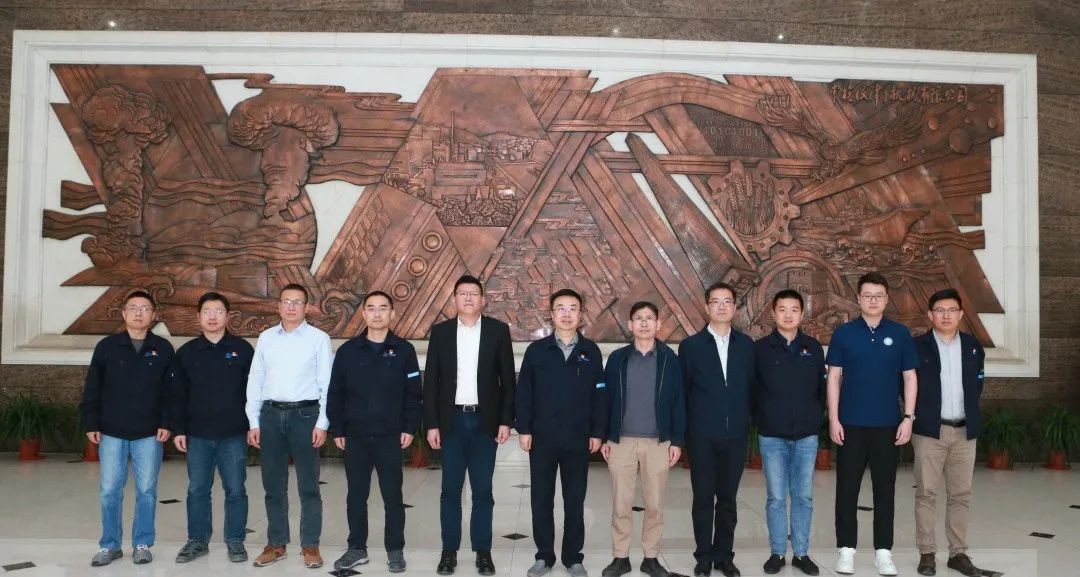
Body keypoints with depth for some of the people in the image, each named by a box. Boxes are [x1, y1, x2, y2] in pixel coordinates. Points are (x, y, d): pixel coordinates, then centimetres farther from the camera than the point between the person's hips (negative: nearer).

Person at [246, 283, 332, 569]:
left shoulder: (319, 338, -1)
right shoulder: (266, 338, 9)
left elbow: (326, 383, -2)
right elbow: (255, 381, 10)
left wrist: (322, 423, -7)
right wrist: (254, 422, 6)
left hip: (305, 414, -3)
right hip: (271, 414, 3)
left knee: (308, 485, 3)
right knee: (273, 485, 10)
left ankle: (310, 545, 13)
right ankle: (276, 543, 22)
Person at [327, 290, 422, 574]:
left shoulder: (404, 350, 0)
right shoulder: (348, 350, 3)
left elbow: (413, 394, 1)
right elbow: (335, 393, 5)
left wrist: (410, 428, -5)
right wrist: (336, 429, 1)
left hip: (390, 437, -2)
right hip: (354, 437, 2)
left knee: (392, 495, 4)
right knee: (356, 495, 10)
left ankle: (395, 550, 16)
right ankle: (357, 548, 23)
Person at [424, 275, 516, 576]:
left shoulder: (498, 330, 1)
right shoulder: (440, 331, 3)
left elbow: (507, 379, 1)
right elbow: (431, 380, 3)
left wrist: (506, 420, -5)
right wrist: (431, 423, -2)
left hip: (485, 420, -1)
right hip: (452, 420, 1)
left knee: (483, 490, 5)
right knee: (450, 489, 6)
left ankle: (483, 552, 15)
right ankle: (449, 551, 17)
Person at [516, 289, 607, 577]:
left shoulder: (591, 351, 3)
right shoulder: (536, 350, 1)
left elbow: (599, 394, 3)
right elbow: (524, 392, 1)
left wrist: (597, 432, 0)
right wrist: (523, 429, -5)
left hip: (578, 439, 0)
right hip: (542, 437, 0)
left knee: (575, 500, 9)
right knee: (541, 499, 8)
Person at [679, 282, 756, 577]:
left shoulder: (746, 345, 6)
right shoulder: (691, 345, -1)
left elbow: (750, 387, 8)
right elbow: (682, 391, 2)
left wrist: (747, 421, 3)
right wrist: (684, 431, 1)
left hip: (735, 434, 2)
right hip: (702, 436, -2)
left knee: (728, 498, 10)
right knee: (703, 498, 6)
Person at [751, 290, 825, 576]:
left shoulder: (814, 348, 5)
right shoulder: (760, 348, -2)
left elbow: (821, 388, 10)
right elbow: (751, 390, 2)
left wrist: (816, 418, 5)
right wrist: (760, 421, 2)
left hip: (806, 436, 2)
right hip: (772, 436, -2)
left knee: (804, 497, 8)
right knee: (776, 497, 4)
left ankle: (801, 553, 19)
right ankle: (777, 553, 15)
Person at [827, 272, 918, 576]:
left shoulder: (900, 333, 2)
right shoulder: (844, 333, 0)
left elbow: (910, 378, 5)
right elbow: (834, 377, 1)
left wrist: (908, 418, -2)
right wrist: (833, 419, -5)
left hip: (888, 424, 1)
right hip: (851, 424, -1)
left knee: (885, 489, 8)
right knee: (847, 488, 4)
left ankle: (883, 551, 18)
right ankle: (846, 548, 15)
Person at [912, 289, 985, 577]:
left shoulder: (973, 347, 9)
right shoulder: (918, 346, -3)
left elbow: (977, 385, 17)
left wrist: (969, 414, 8)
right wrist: (918, 414, -2)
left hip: (965, 431, 4)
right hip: (930, 430, -3)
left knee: (961, 494, 7)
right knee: (926, 493, 0)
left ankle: (958, 553, 16)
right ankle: (927, 553, 7)